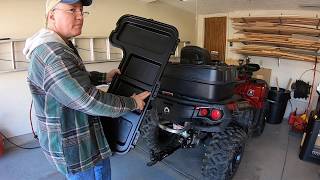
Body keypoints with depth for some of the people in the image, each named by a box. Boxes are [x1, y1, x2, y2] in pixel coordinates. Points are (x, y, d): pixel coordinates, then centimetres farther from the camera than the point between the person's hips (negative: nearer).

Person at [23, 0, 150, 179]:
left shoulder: (61, 47, 6)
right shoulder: (52, 55, -30)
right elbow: (89, 101, -32)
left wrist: (104, 77, 8)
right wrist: (132, 103, -20)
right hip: (72, 146, -10)